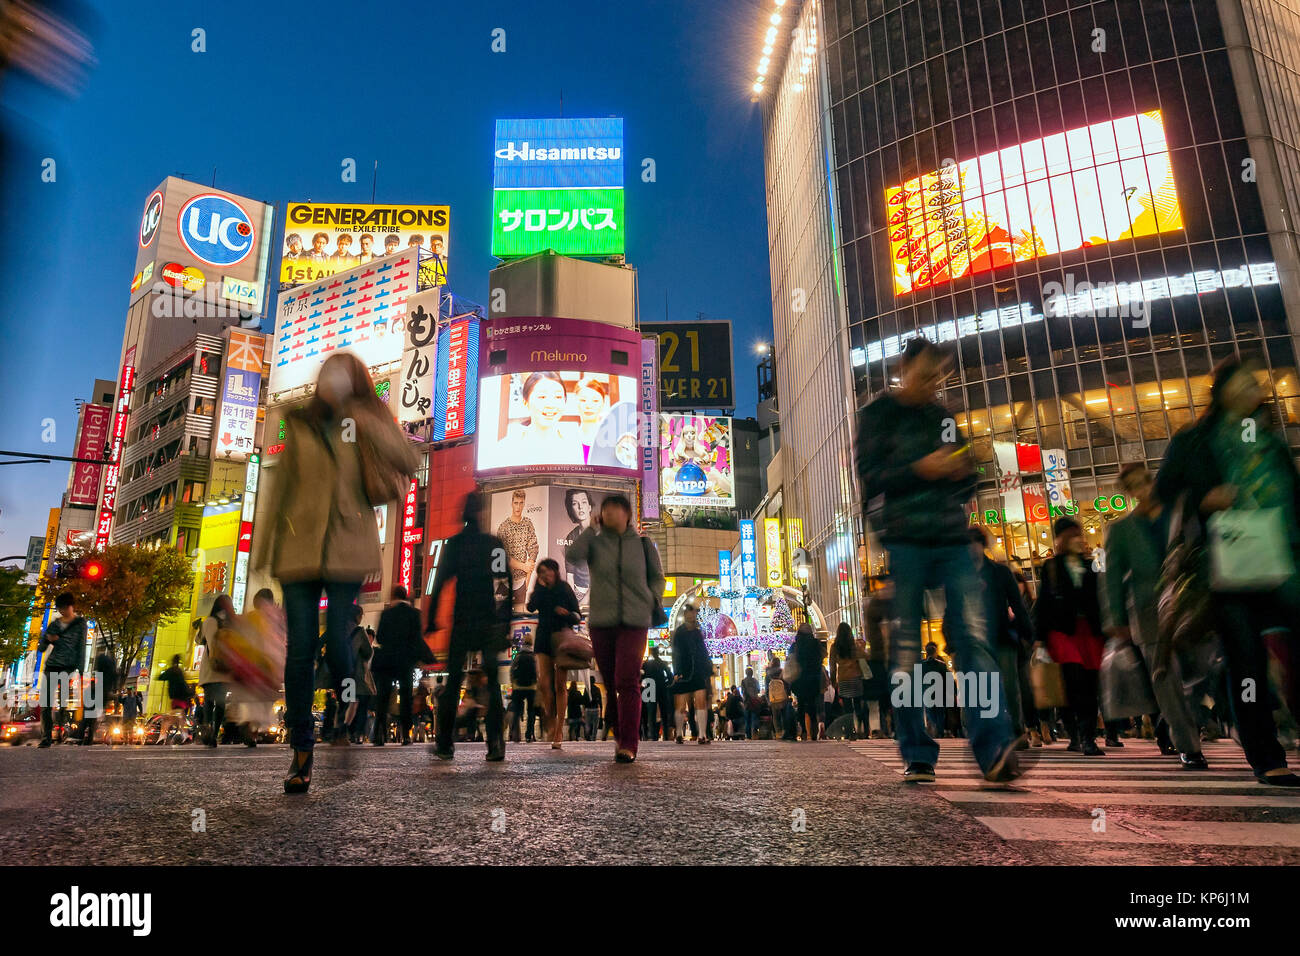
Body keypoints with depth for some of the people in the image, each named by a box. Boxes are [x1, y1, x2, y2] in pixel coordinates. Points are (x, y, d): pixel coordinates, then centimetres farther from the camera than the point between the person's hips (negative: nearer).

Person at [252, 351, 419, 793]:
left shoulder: (368, 420, 9)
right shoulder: (298, 425, 13)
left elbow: (408, 462, -6)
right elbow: (280, 486, 14)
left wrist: (368, 426, -15)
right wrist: (266, 548, 10)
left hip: (348, 548, -1)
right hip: (299, 546, 2)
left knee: (338, 645, -5)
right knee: (300, 648, -2)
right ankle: (301, 753, 8)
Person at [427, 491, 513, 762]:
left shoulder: (453, 544, 1)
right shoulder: (496, 543, 6)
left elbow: (439, 583, -4)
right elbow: (509, 584, 4)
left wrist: (431, 620, 1)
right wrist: (508, 622, 9)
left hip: (462, 620, -1)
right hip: (491, 620, 1)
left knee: (453, 681, 9)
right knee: (493, 681, 4)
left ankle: (444, 744, 11)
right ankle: (496, 743, -5)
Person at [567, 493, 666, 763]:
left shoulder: (643, 544, 7)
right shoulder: (596, 542, 6)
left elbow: (657, 577, 16)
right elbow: (571, 554, -14)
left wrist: (652, 600, -2)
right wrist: (593, 528, -7)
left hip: (634, 622, -1)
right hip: (602, 622, 2)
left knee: (627, 681, -13)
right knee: (610, 684, 6)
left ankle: (628, 745, -10)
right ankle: (621, 737, 22)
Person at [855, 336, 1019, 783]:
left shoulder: (943, 417, 21)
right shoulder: (877, 414, 7)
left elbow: (965, 485, 24)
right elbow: (870, 478, -4)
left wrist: (962, 473, 1)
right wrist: (920, 469, -16)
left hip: (952, 540, 4)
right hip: (904, 541, -4)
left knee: (974, 636, -10)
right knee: (906, 647, -2)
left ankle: (995, 749, -13)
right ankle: (917, 756, 5)